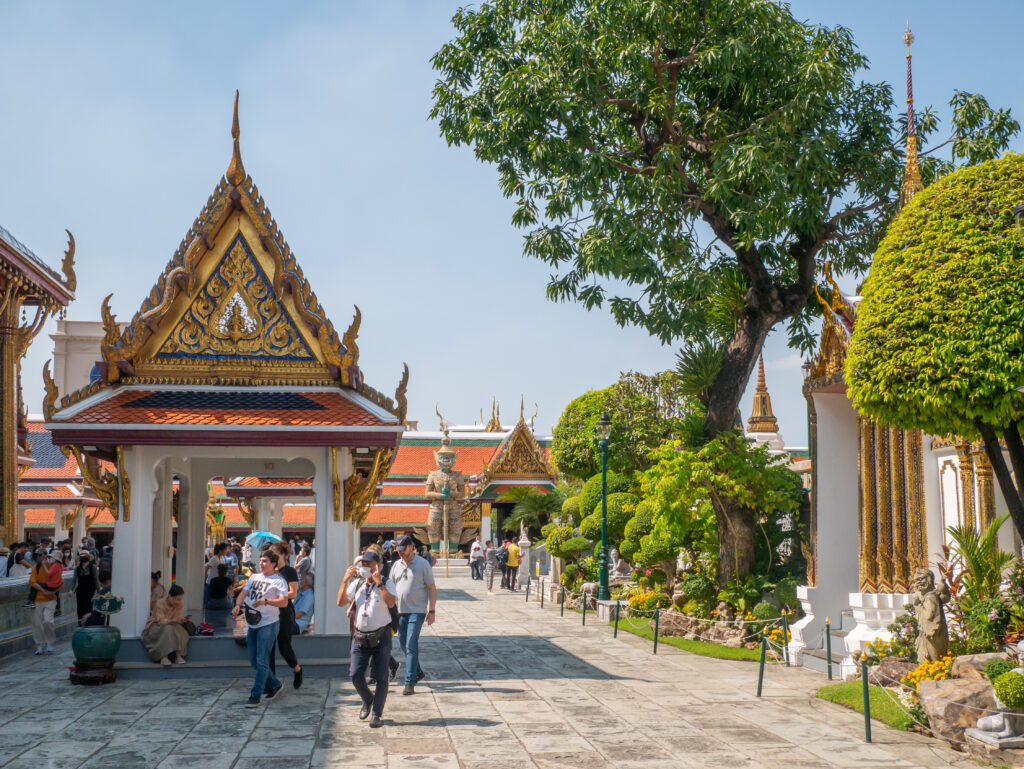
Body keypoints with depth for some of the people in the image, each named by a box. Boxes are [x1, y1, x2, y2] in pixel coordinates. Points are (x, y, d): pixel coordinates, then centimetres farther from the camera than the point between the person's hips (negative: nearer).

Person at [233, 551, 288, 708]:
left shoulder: (279, 581, -4)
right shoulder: (254, 577, 16)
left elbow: (284, 602, -14)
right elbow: (244, 592, 8)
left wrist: (265, 601, -27)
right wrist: (238, 605, -12)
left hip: (268, 624, -7)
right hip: (252, 624, 7)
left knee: (262, 661, -9)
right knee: (254, 661, 12)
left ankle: (255, 696, -7)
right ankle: (274, 685, 30)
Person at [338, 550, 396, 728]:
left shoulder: (387, 583, -4)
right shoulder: (357, 583, 8)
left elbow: (391, 603, -22)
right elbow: (341, 602, 1)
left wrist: (379, 582, -25)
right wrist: (345, 581, -8)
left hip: (381, 636, -3)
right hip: (360, 636, 3)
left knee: (381, 677, 0)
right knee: (355, 674, -4)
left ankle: (376, 714, 12)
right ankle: (367, 700, 25)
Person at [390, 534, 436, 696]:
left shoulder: (423, 564, -4)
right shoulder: (396, 566, 11)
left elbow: (432, 589, -3)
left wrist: (432, 611, -8)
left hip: (417, 611, -6)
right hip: (400, 611, 6)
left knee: (411, 645, -11)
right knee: (403, 644, 12)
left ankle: (410, 682, -8)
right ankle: (418, 672, 32)